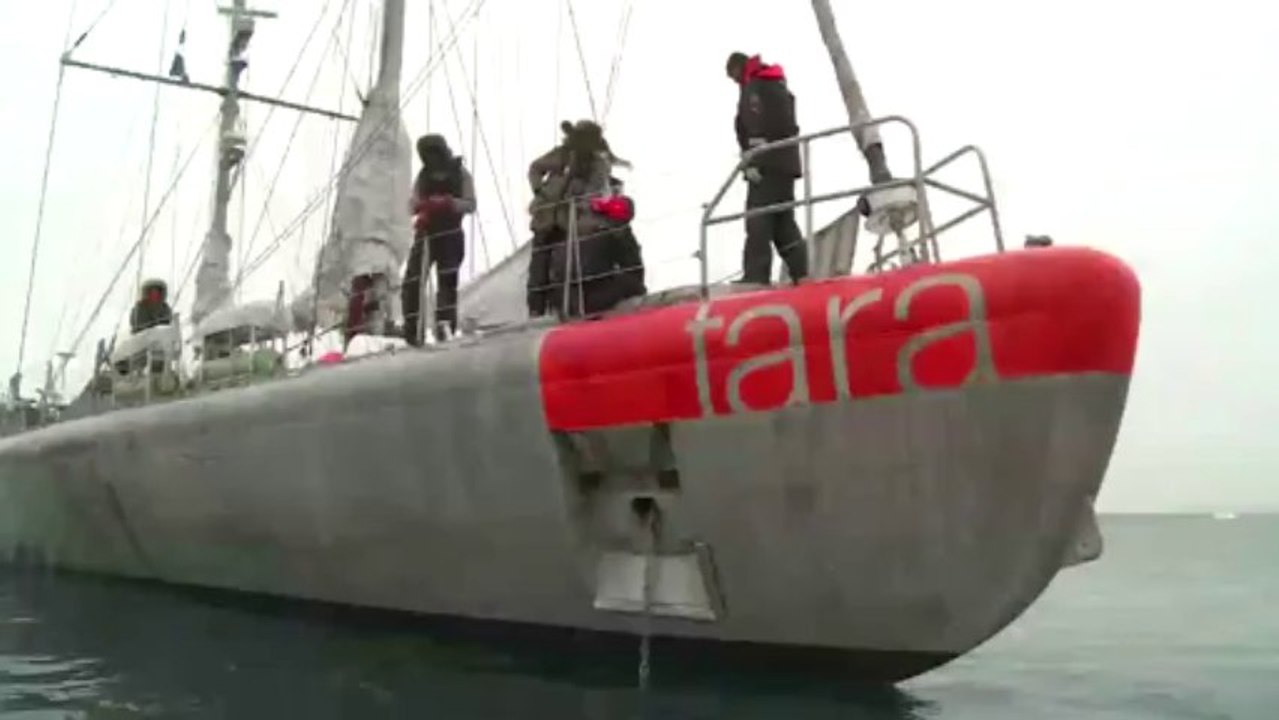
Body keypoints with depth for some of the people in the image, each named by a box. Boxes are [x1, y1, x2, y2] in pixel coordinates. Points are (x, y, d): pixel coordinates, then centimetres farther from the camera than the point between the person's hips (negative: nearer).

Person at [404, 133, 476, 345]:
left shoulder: (460, 173, 4)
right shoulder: (423, 175, 13)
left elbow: (470, 205, -4)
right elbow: (413, 205, 9)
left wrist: (450, 203, -23)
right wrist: (422, 206, -15)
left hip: (450, 234, -3)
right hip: (425, 232, 3)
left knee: (447, 281, -5)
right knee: (412, 281, -4)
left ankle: (445, 325, -3)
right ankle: (412, 330, 0)